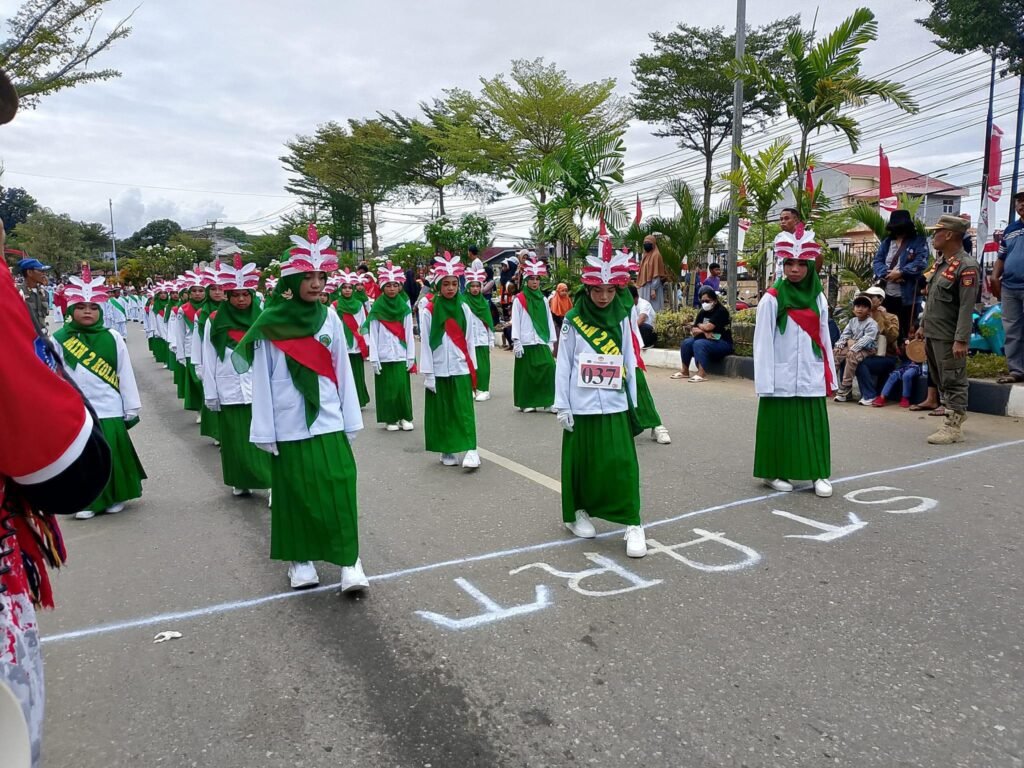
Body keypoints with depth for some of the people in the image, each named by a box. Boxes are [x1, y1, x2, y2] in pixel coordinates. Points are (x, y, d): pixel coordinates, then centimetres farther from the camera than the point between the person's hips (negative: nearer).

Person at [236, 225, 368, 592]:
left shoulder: (330, 318, 3)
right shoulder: (269, 324, -5)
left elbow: (342, 370, 6)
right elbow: (261, 378, -3)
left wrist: (351, 420, 6)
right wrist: (264, 431, -4)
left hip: (328, 421, 2)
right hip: (289, 425, -1)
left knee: (339, 491, -3)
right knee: (296, 494, 8)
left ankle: (349, 561, 5)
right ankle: (301, 560, 23)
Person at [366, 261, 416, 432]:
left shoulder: (405, 306, 4)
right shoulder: (377, 308, -1)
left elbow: (409, 333, 4)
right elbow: (373, 335, -2)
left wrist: (411, 355, -1)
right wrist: (373, 358, -7)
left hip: (401, 354, 1)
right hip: (384, 355, -1)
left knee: (402, 386, 0)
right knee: (387, 387, 2)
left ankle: (405, 417, 12)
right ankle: (390, 419, 13)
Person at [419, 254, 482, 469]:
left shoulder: (464, 309, 5)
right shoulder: (428, 311, -4)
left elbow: (469, 341, 8)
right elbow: (425, 343, -4)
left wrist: (472, 368, 6)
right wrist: (427, 374, -7)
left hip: (461, 369, 1)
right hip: (438, 370, -1)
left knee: (464, 411, -5)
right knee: (442, 413, 6)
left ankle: (470, 450, -8)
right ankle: (447, 451, 17)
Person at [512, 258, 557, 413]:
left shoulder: (543, 299, 13)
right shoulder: (519, 299, 0)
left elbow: (549, 320, 13)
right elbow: (515, 321, -4)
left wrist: (551, 341, 8)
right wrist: (516, 342, -11)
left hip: (542, 342, 4)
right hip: (526, 342, -4)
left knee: (549, 368, -8)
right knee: (526, 373, 1)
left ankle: (548, 401, -1)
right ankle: (525, 403, 13)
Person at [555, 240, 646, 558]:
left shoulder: (621, 319, 4)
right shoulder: (573, 320, -4)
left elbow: (628, 361, 8)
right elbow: (563, 364, -2)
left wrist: (633, 403, 7)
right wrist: (562, 406, -5)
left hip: (615, 404, 2)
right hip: (582, 405, -1)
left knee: (622, 463, -4)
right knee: (582, 462, 9)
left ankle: (632, 524, 2)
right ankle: (578, 513, 28)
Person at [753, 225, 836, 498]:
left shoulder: (817, 297, 7)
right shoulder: (772, 298, -7)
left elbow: (824, 338, 10)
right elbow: (762, 342, -8)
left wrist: (830, 375, 8)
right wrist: (764, 383, -12)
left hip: (811, 377, 4)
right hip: (782, 378, -4)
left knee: (814, 426, 8)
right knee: (780, 425, 4)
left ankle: (819, 474, 17)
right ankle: (774, 472, 17)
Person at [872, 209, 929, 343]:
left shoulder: (919, 241, 0)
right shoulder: (887, 242, 13)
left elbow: (921, 263, -13)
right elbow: (876, 261, 3)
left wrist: (900, 272, -19)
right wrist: (887, 274, -15)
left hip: (906, 297, -5)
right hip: (886, 295, 5)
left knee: (904, 331, 2)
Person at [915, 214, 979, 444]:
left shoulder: (966, 266, -15)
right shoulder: (941, 262, 13)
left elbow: (967, 307, -20)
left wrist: (961, 340, -24)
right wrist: (923, 325, 21)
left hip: (948, 337, -9)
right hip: (932, 333, 9)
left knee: (953, 382, -2)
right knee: (941, 380, 17)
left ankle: (953, 427, 3)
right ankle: (953, 415, 29)